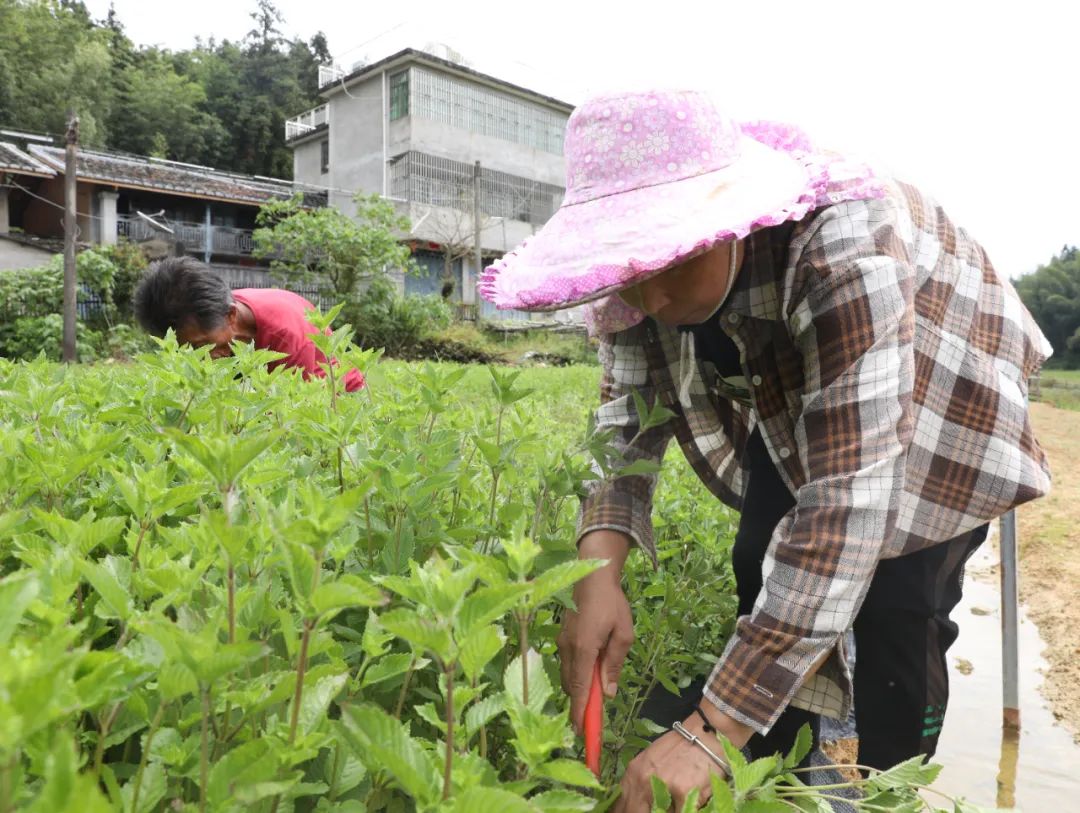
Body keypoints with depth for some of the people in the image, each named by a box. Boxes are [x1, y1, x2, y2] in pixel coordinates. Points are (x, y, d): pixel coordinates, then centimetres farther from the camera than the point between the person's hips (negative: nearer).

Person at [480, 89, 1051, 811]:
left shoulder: (845, 246, -42)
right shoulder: (642, 263, -23)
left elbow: (850, 497, -47)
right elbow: (629, 420, -18)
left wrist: (708, 731, -48)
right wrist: (600, 572, -37)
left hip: (942, 402, -4)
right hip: (794, 400, 5)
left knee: (894, 601, -17)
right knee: (764, 570, -5)